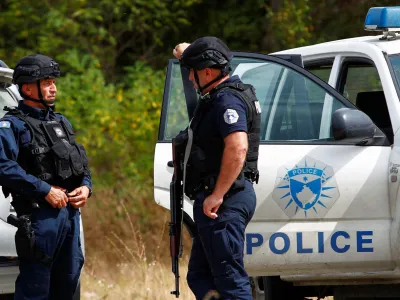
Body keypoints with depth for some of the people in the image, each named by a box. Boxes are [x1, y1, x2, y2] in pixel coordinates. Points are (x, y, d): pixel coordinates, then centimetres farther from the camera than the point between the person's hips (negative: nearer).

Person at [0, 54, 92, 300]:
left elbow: (82, 162, 23)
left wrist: (86, 187, 1)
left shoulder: (61, 122, 18)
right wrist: (45, 190, -22)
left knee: (68, 280, 14)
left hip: (71, 213, 8)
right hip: (40, 215, -8)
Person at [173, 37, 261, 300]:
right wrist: (188, 54, 50)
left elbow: (237, 148, -28)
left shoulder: (227, 100, -15)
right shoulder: (222, 95, 16)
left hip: (223, 202, -11)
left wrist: (217, 195, -27)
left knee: (230, 278, -12)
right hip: (225, 200, 11)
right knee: (199, 276, 13)